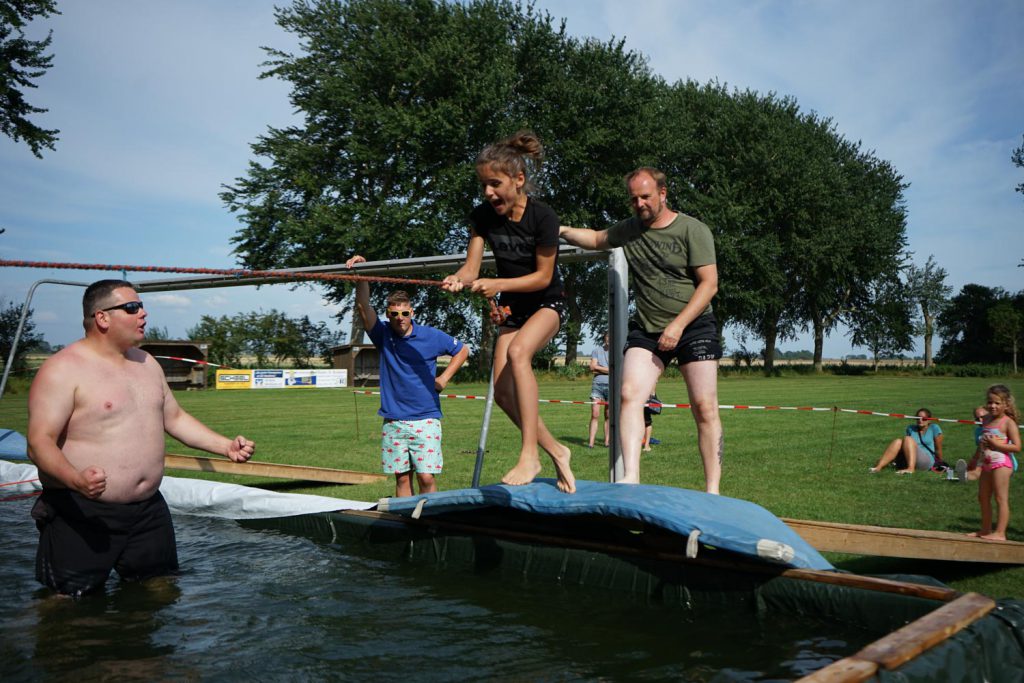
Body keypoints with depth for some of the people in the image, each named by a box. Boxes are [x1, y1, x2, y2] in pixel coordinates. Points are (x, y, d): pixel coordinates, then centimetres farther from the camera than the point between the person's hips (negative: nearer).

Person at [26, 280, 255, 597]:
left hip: (149, 510, 7)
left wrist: (227, 446, 8)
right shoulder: (63, 369, -12)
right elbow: (40, 442, -18)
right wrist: (76, 480, -37)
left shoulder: (146, 363, 12)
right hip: (82, 515, -7)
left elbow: (175, 418, 20)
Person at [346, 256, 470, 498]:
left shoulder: (430, 336, 1)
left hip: (425, 420, -2)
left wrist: (444, 378, 5)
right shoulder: (383, 335, 5)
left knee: (427, 477, -7)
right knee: (402, 478, 6)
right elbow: (363, 306, -8)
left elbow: (462, 350, 14)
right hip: (393, 421, 2)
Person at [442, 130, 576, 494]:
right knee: (502, 389, -5)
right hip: (513, 307, 6)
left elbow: (543, 277, -17)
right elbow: (471, 267, -11)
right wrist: (458, 279, -35)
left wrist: (497, 284, -29)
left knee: (518, 351, -34)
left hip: (548, 303, -6)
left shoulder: (543, 216, -21)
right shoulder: (482, 216, -7)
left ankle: (529, 455, -32)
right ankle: (555, 451, 14)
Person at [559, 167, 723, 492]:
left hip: (694, 326, -4)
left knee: (705, 407, -6)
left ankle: (712, 490, 0)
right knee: (630, 395, -16)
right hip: (646, 329, 4)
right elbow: (596, 239, 27)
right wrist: (563, 231, 9)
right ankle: (630, 477, -20)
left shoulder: (692, 230, -6)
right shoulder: (628, 230, 9)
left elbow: (709, 283, -10)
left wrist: (678, 325, -17)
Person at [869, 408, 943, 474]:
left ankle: (911, 469, -47)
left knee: (908, 439, -26)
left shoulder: (934, 428, 7)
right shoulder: (911, 428, 18)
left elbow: (938, 449, 11)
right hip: (906, 462, 3)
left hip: (927, 462, -3)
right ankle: (878, 467, -46)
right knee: (898, 441, -26)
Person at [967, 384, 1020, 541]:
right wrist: (982, 443, 8)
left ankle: (1000, 533, -5)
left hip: (1001, 463, -9)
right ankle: (985, 530, 26)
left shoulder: (1008, 422, -10)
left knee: (1001, 498, -6)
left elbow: (1017, 447, -17)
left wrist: (996, 444, -20)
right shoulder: (986, 420, 11)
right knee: (983, 497, 15)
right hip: (986, 463, 9)